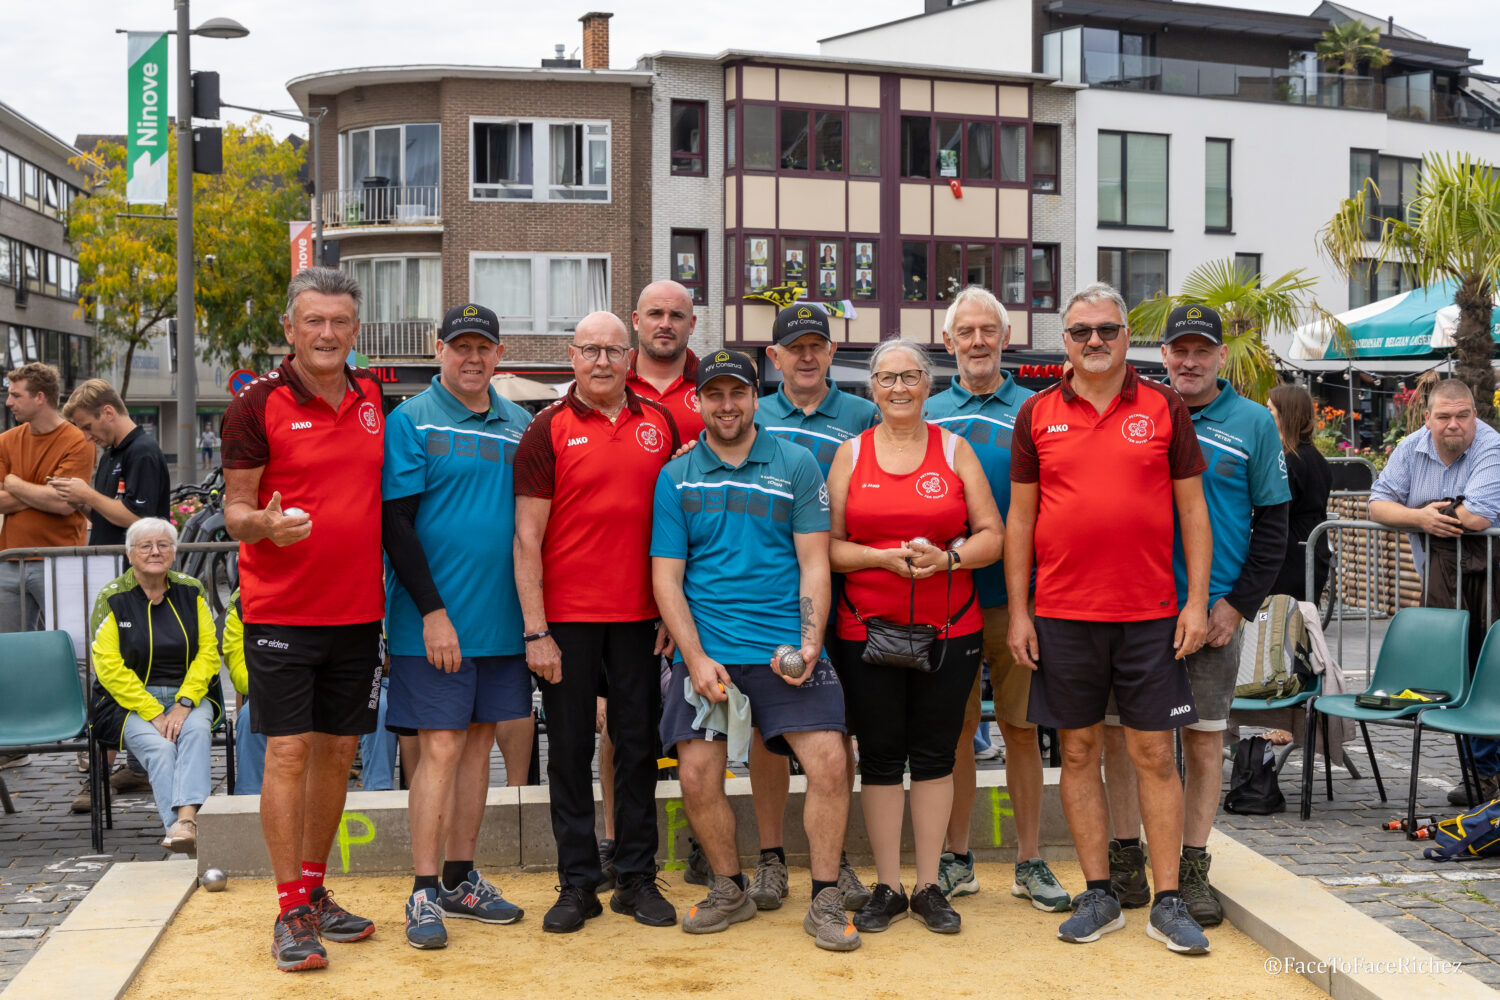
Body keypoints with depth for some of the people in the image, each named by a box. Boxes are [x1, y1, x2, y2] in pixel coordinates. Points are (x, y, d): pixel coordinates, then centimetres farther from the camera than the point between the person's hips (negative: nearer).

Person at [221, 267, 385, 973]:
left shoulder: (373, 399, 8)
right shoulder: (257, 404, -6)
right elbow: (235, 509, -5)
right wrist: (264, 524, -27)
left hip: (358, 609, 5)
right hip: (281, 611, -5)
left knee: (337, 750, 11)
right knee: (288, 752, -4)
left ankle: (315, 890, 24)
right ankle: (291, 912, 3)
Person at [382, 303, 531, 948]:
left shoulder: (519, 426, 10)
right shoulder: (411, 421, -5)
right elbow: (396, 523, -10)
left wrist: (532, 614, 8)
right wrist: (433, 610, -16)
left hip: (501, 617, 5)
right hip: (435, 619, -5)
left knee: (478, 740, 11)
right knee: (441, 746, -5)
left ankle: (460, 881, 21)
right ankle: (424, 894, 4)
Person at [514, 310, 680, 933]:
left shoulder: (659, 424, 7)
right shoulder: (549, 430, -2)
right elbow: (527, 537, -5)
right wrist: (535, 630, -10)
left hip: (640, 615, 3)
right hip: (567, 617, -2)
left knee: (639, 746, 8)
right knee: (570, 750, 5)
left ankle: (637, 879, 19)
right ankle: (577, 884, 14)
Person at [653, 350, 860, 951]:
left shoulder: (797, 466, 6)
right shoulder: (676, 478, 7)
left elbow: (814, 564, 4)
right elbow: (666, 578, 4)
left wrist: (809, 644, -9)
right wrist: (696, 659, -8)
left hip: (786, 647, -1)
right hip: (707, 649, 1)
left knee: (828, 762, -12)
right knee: (697, 775, -4)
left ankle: (825, 901, 4)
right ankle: (730, 890, 20)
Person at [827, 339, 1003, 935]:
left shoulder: (955, 450, 6)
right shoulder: (850, 454, 6)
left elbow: (992, 537, 3)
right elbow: (827, 545, 2)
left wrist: (944, 558, -15)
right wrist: (883, 557, -14)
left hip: (949, 630, 0)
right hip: (867, 631, 0)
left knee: (934, 753, 5)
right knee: (880, 756, 4)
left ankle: (930, 887, 16)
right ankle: (887, 887, 15)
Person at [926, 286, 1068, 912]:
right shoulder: (926, 416, 8)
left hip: (1016, 595, -1)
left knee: (1021, 727, 4)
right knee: (956, 727, 6)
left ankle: (1029, 860, 14)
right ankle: (956, 859, 17)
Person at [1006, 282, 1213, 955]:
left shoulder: (1165, 408, 4)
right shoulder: (1037, 415, 6)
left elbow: (1193, 508, 5)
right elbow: (1019, 516, 8)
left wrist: (1197, 602, -2)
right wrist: (1017, 611, 3)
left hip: (1150, 614, -1)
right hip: (1063, 615, 1)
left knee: (1154, 754, 2)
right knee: (1079, 752, 7)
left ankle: (1168, 903, 10)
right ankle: (1098, 895, 18)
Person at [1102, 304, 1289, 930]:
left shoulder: (1253, 423, 4)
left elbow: (1273, 523, 4)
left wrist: (1239, 602, -4)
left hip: (1211, 610, -1)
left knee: (1204, 739, 3)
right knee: (1117, 731, 4)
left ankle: (1193, 871, 14)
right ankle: (1125, 859, 18)